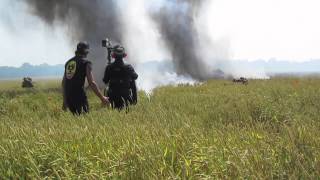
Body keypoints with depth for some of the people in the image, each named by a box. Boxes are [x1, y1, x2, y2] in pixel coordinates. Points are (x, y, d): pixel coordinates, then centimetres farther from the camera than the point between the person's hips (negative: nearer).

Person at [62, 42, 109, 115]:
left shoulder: (68, 62, 16)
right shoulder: (86, 63, -4)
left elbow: (63, 82, 21)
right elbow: (91, 83, -12)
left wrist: (64, 101, 29)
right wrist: (102, 98, -7)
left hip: (68, 97, 7)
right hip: (79, 96, -7)